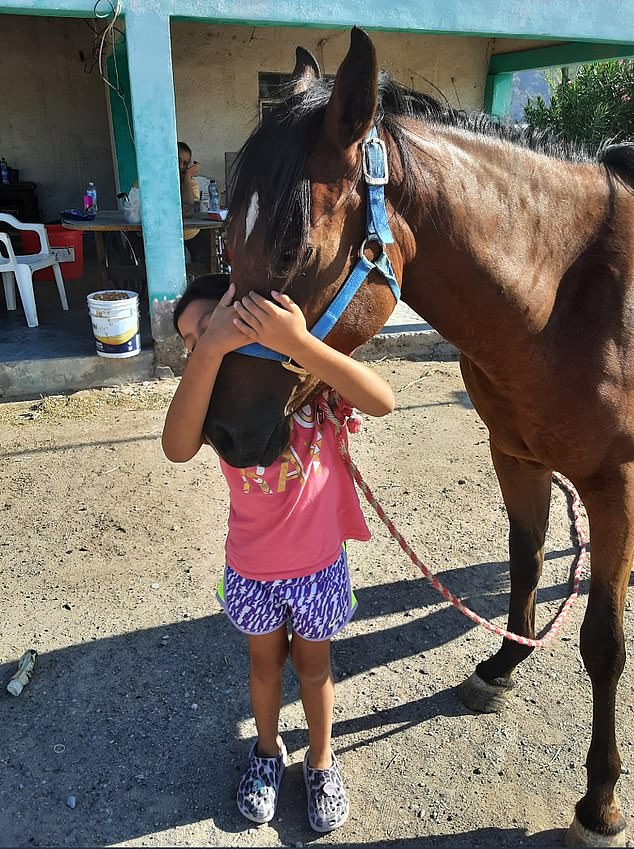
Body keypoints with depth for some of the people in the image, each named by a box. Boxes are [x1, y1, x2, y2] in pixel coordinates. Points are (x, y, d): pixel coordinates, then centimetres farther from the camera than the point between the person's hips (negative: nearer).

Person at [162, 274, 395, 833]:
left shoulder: (316, 373, -17)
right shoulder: (219, 392, -13)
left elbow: (382, 402, -39)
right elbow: (178, 448, -35)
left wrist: (299, 343, -49)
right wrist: (211, 351, -45)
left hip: (319, 564, -1)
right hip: (252, 569, 2)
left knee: (314, 665, 22)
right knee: (266, 662, 25)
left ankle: (321, 761, 50)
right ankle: (268, 752, 54)